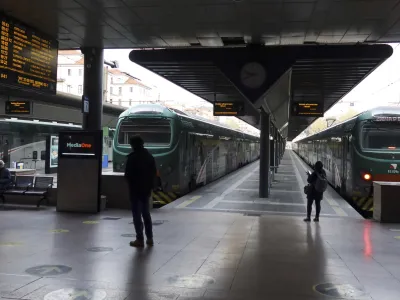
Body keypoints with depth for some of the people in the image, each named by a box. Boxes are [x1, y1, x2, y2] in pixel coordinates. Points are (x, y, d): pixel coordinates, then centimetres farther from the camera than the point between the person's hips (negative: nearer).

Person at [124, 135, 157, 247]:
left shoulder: (132, 157, -15)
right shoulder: (150, 156, 7)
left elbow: (128, 175, -14)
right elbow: (154, 173, 8)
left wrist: (131, 183, 5)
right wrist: (150, 186, 13)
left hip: (135, 190, -6)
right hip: (146, 190, 6)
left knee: (137, 215, 1)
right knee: (146, 214, 15)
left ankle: (140, 239, 2)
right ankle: (149, 238, 18)